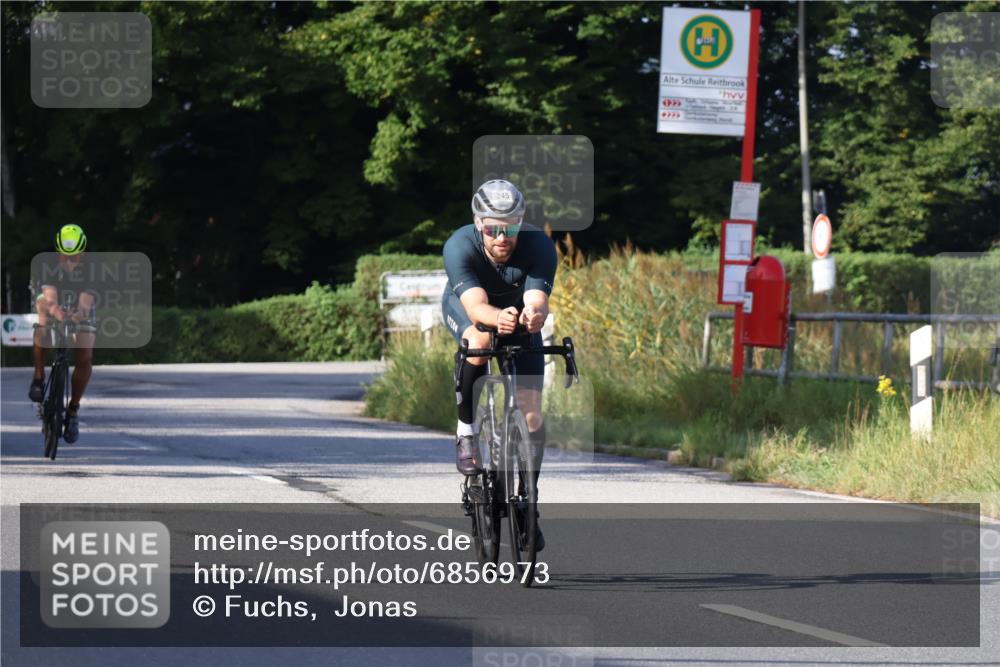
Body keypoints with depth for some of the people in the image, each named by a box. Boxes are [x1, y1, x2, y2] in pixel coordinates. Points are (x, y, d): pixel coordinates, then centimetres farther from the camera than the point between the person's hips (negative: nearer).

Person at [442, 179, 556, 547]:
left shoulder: (539, 245, -31)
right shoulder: (459, 247, -35)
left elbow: (537, 300, -44)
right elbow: (475, 306, -47)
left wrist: (534, 315, -68)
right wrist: (497, 318, -69)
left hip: (518, 314, 2)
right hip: (464, 308, -2)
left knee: (531, 409, -9)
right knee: (480, 340, -38)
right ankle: (466, 431, -17)